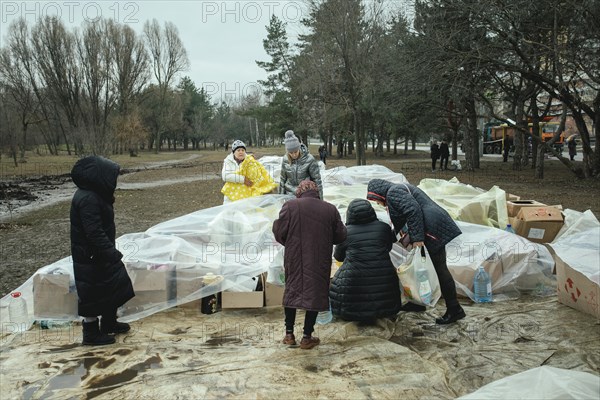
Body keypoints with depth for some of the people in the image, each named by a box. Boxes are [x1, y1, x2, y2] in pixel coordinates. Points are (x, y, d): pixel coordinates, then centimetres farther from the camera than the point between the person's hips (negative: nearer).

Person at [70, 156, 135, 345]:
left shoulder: (96, 194, 7)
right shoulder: (87, 199, -25)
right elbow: (94, 233, -30)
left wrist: (110, 251, 20)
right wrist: (113, 253, -30)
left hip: (101, 254, 10)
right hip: (90, 257, -10)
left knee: (115, 287, 19)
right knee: (93, 294, 4)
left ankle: (109, 323, 35)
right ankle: (91, 333, 19)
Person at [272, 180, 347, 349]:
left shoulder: (290, 206, -7)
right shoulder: (330, 209, -2)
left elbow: (279, 232, -8)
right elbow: (340, 236, 4)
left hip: (294, 260, 0)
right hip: (320, 262, 0)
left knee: (291, 291, 16)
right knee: (315, 294, 10)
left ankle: (289, 334, 21)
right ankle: (307, 337, 14)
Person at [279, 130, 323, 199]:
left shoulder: (309, 159, -14)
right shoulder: (285, 159, -3)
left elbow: (317, 179, -7)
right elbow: (283, 178, 9)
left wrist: (320, 198, -5)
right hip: (289, 195, 3)